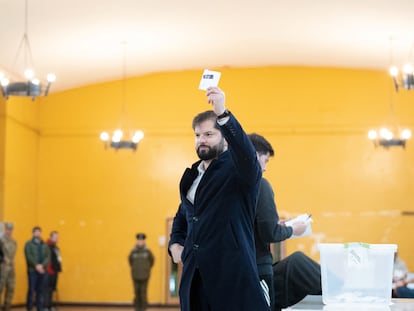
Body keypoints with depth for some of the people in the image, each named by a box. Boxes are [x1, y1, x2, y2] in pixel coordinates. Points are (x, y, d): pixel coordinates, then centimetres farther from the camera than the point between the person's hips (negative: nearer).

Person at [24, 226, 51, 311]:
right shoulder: (29, 244, 4)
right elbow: (29, 256, -7)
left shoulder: (45, 245, 15)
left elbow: (48, 257, 6)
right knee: (31, 289, -6)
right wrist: (36, 265, -15)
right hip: (32, 270, -4)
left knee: (40, 290, 5)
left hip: (42, 271, 4)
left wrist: (42, 265, -11)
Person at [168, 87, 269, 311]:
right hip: (195, 277, 6)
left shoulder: (237, 170, -3)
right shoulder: (191, 175, 18)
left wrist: (222, 115, -39)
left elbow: (247, 153, -27)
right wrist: (175, 243, 11)